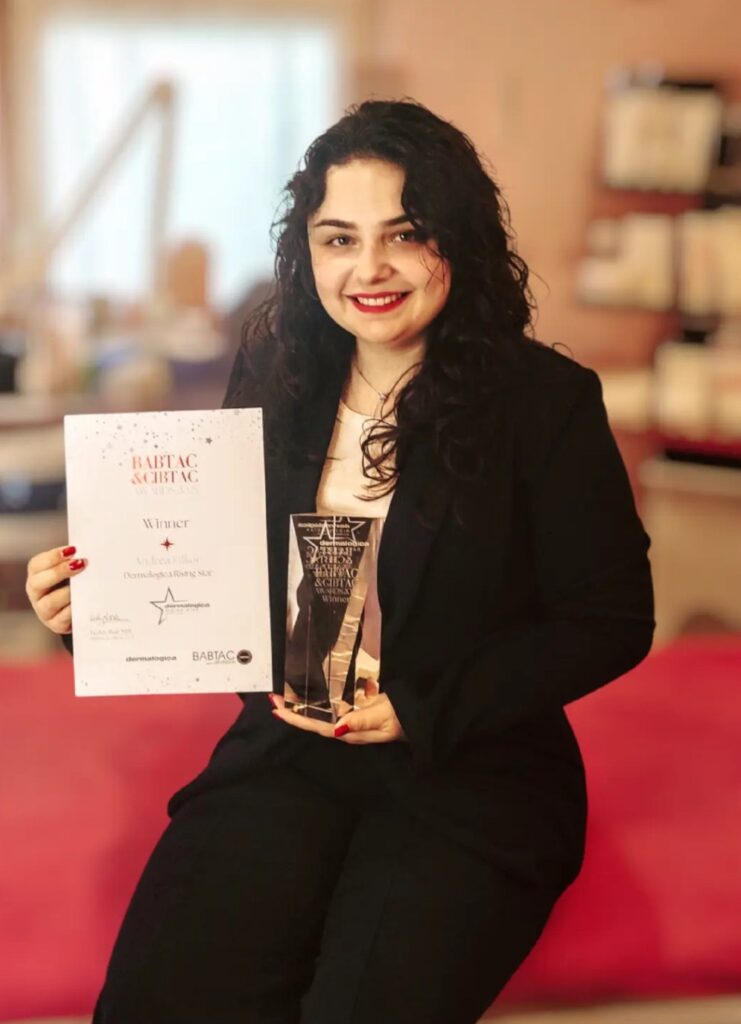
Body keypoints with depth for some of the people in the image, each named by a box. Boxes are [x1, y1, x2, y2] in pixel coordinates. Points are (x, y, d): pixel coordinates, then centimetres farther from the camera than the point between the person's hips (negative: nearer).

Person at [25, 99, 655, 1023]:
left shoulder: (545, 400, -7)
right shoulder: (275, 379, 6)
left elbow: (612, 622, -4)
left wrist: (423, 713, -12)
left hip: (472, 773, -3)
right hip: (284, 754, 3)